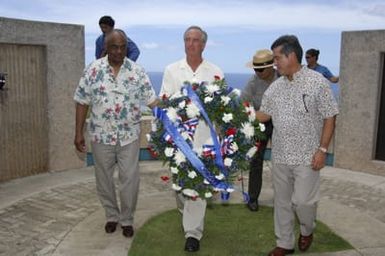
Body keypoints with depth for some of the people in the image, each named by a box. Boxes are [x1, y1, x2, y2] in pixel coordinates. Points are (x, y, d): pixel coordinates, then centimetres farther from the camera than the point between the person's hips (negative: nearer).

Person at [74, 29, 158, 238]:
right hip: (101, 135, 1)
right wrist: (78, 133, -2)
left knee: (130, 179, 3)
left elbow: (151, 99, -3)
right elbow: (82, 102, 0)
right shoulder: (93, 70, -4)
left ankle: (127, 219, 23)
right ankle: (112, 216, 33)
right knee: (104, 178, 13)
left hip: (129, 135, 0)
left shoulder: (137, 71, -4)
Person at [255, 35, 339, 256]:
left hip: (307, 156, -5)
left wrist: (322, 149, -12)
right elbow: (264, 115, 13)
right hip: (280, 155, 5)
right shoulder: (275, 87, 5)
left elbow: (330, 118, -8)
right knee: (282, 201, 12)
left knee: (302, 200, -1)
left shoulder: (317, 82, -10)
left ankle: (307, 231, 32)